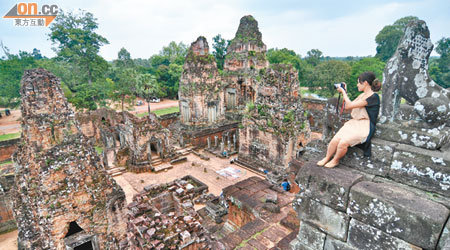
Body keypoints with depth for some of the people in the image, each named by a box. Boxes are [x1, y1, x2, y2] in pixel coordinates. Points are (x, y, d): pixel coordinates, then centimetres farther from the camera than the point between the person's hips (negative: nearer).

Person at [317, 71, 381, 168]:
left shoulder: (373, 97, -13)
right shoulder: (362, 95, 15)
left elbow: (350, 105, -17)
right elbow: (347, 106, 21)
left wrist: (343, 92, -4)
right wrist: (344, 92, 18)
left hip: (364, 127, -7)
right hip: (354, 123, 7)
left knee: (343, 142, -27)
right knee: (335, 140, -16)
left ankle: (335, 160, -3)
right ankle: (327, 158, 0)